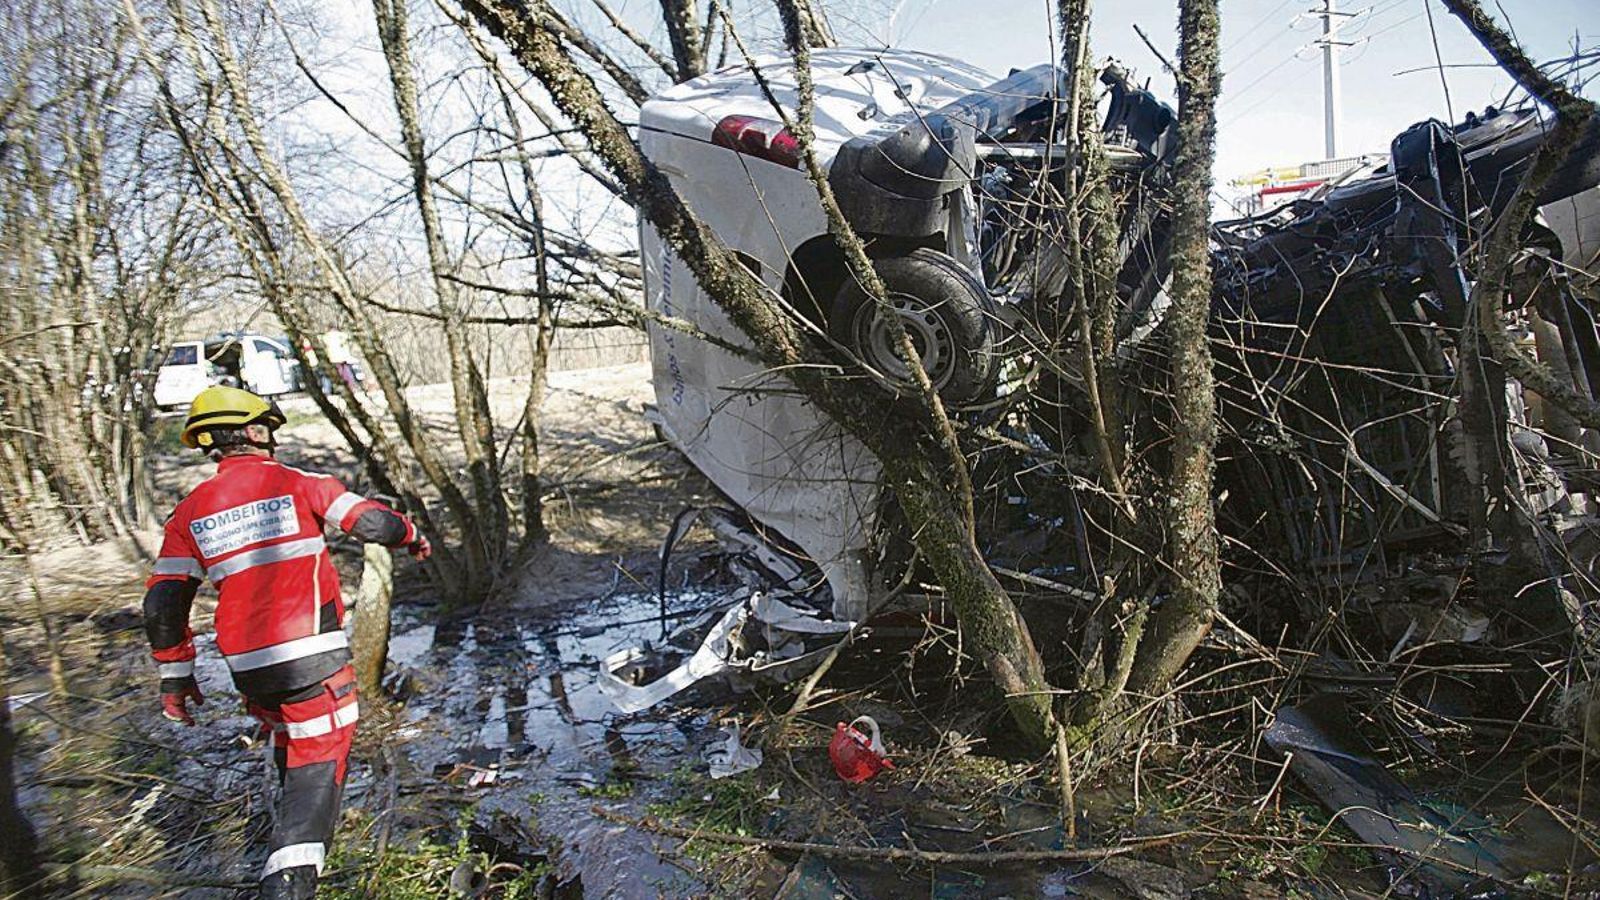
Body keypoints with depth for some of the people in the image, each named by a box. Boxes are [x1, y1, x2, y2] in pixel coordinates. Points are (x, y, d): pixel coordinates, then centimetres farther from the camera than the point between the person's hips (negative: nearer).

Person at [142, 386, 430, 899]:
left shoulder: (190, 512, 6)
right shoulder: (297, 484, -5)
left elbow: (161, 607, 5)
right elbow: (374, 522, -9)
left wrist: (174, 675, 16)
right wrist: (410, 535, 13)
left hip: (246, 664, 5)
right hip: (312, 655, -5)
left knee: (287, 744, 29)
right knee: (317, 764, -2)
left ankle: (296, 828, 48)